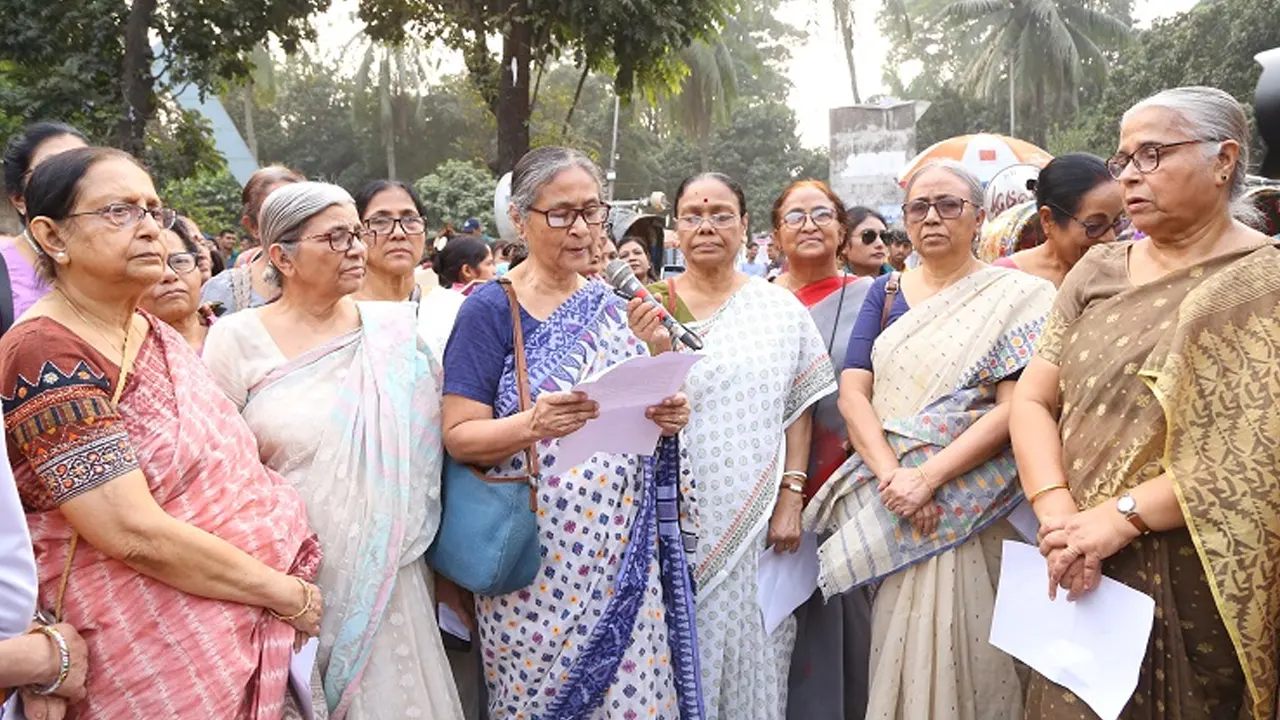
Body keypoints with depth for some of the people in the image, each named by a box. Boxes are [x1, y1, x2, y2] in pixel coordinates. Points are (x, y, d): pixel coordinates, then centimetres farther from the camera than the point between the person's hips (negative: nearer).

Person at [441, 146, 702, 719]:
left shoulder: (613, 305, 10)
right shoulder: (491, 308, -6)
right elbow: (459, 435, -11)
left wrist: (668, 416, -5)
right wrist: (533, 424, -29)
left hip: (626, 556, 5)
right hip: (540, 564, -4)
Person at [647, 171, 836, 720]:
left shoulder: (779, 307, 4)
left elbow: (800, 409, 5)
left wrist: (791, 499, -3)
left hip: (755, 518, 0)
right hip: (675, 518, 0)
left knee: (752, 654, 5)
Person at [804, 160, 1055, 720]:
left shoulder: (1014, 296, -2)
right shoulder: (886, 293, 10)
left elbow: (1015, 406, -11)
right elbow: (852, 390, 0)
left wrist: (928, 475, -20)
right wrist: (890, 475, -16)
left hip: (969, 502, -3)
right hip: (885, 503, 4)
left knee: (961, 648, 0)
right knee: (897, 651, 10)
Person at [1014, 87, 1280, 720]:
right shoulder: (1096, 272, 9)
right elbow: (1032, 399, 3)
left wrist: (1121, 516, -20)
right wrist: (1057, 514, -13)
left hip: (1203, 583, -4)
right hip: (1083, 573, 4)